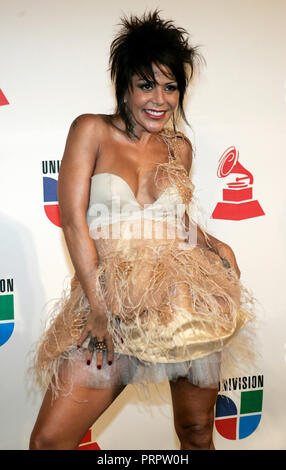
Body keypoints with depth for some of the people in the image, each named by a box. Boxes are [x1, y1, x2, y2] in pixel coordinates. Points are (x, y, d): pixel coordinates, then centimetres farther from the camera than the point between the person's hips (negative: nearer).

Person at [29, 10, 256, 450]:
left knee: (197, 431, 12)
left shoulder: (179, 147, 11)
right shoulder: (91, 130, 0)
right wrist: (99, 303, -13)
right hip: (110, 295, -2)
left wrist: (215, 245, 3)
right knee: (49, 439, -6)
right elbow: (73, 219, -7)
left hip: (185, 296, 3)